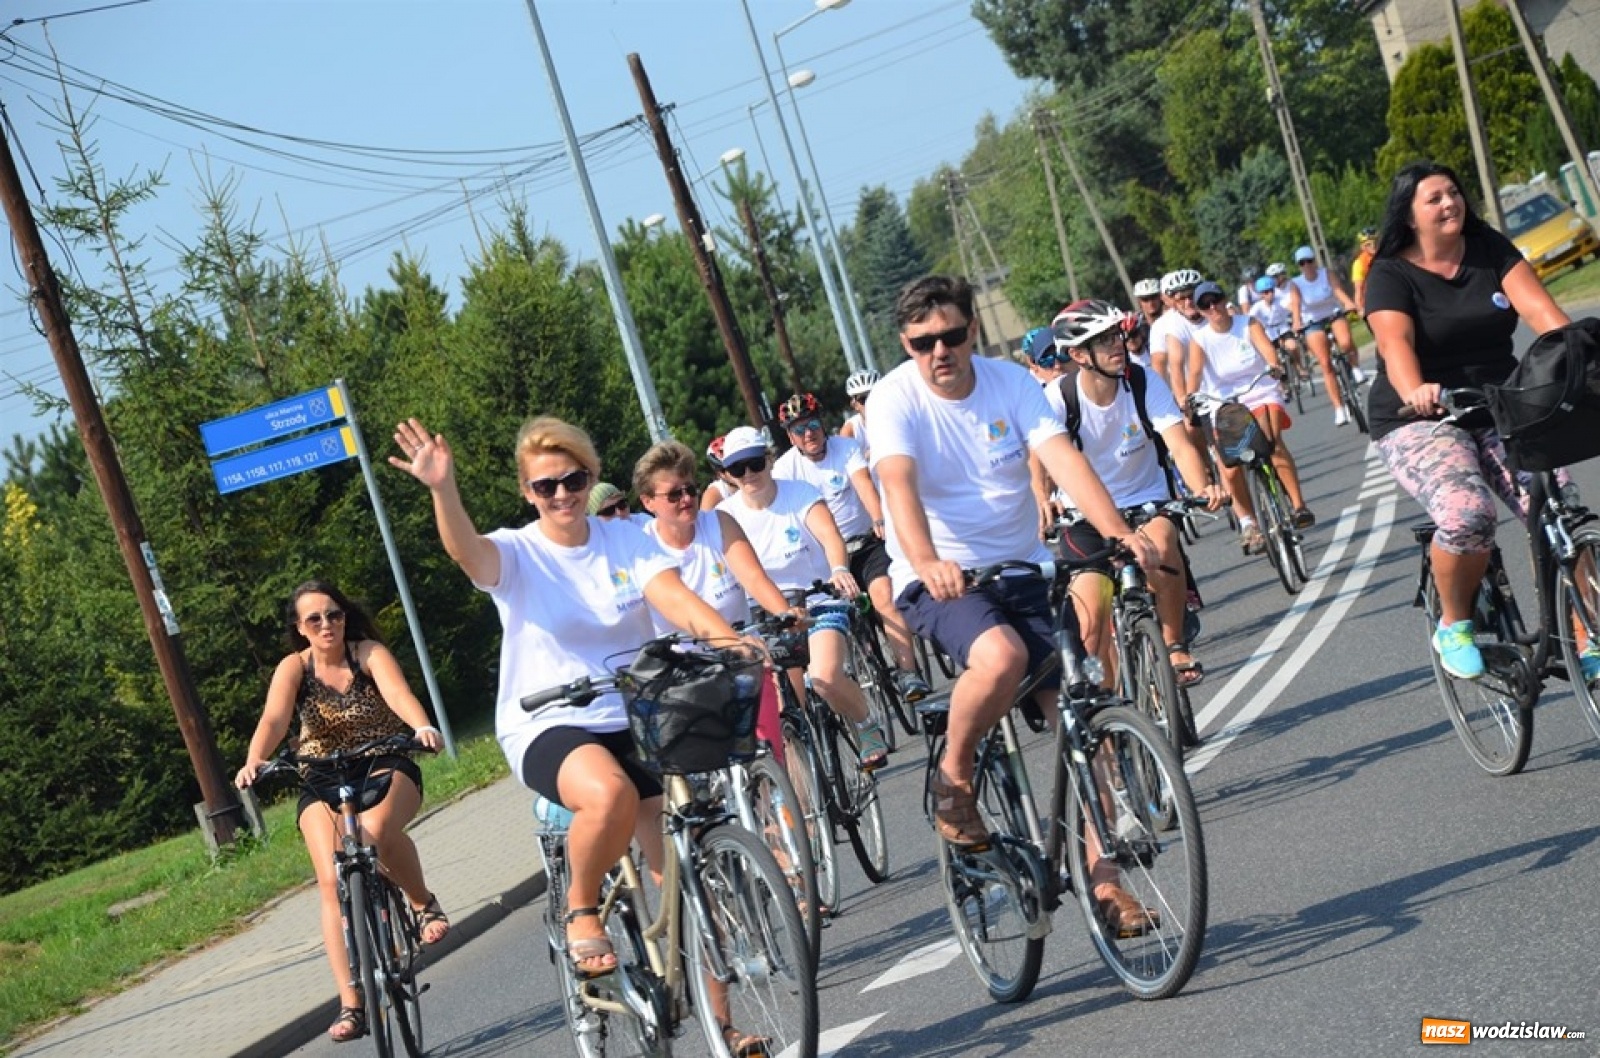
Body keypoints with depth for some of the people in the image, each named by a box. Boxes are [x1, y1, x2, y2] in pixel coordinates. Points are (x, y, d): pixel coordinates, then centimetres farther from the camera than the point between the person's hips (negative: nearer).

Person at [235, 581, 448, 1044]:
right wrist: (254, 761, -43)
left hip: (386, 766, -2)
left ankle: (423, 902, -8)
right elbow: (274, 720, -22)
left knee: (376, 827, -37)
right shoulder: (294, 667, -5)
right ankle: (351, 1005, -17)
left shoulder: (369, 653, -8)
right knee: (333, 881, -18)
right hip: (323, 780, 2)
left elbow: (399, 694, -27)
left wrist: (422, 727, -49)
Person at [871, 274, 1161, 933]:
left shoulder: (1011, 383, -1)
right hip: (939, 580, -4)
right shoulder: (895, 398, -10)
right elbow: (899, 484, -27)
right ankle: (953, 779, -8)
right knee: (1001, 656, -35)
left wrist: (1120, 534, -31)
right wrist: (926, 562, -47)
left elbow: (1063, 459, -15)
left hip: (1021, 570, 4)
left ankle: (1102, 879, 2)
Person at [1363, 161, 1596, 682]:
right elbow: (1396, 342, -25)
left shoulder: (1491, 249, 4)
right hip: (1420, 422, -4)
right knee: (1467, 515, -31)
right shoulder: (1391, 274, -7)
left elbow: (1539, 309, -10)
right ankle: (1454, 625, -3)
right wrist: (1414, 392, -47)